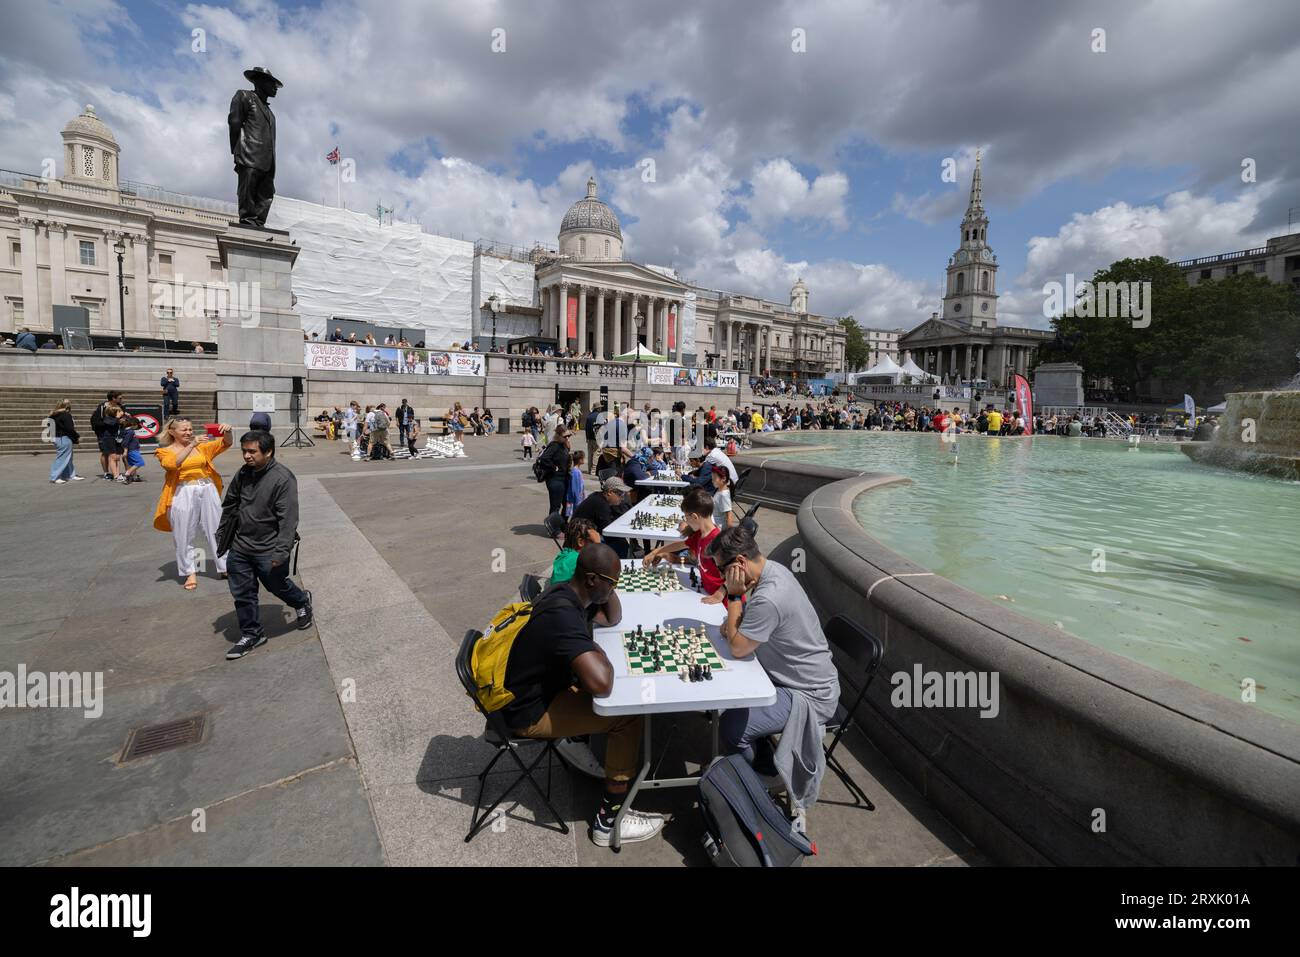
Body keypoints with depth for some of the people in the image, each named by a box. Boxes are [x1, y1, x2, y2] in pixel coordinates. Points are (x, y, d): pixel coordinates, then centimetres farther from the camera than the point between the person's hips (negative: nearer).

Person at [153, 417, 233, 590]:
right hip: (183, 494, -2)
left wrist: (227, 432, -18)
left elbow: (225, 443, 4)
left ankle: (225, 568, 19)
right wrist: (191, 445, -24)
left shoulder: (201, 447, 11)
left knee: (217, 530, 8)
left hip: (208, 490, 3)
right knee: (183, 535, 4)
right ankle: (190, 573, 16)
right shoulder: (165, 451, 3)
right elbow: (173, 463, -17)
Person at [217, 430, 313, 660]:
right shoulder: (243, 474, 1)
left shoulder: (283, 479, -20)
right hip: (240, 548, 6)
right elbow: (229, 505, 16)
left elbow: (288, 518, -23)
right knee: (242, 594, 12)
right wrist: (222, 535, 18)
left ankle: (302, 602, 42)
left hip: (268, 551, -6)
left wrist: (281, 551, -26)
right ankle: (251, 634, 28)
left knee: (278, 586, 12)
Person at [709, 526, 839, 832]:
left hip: (808, 694, -10)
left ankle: (768, 782, 11)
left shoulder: (769, 598, -33)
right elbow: (755, 620, 14)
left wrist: (734, 596, -19)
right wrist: (735, 620, -5)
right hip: (807, 677, 10)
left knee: (731, 727, -16)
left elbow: (737, 647, -22)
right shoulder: (773, 570, -3)